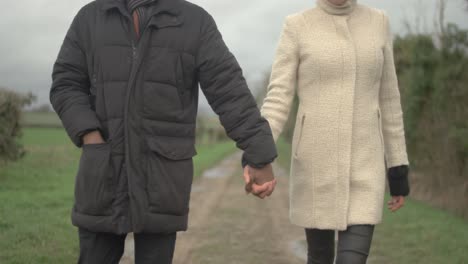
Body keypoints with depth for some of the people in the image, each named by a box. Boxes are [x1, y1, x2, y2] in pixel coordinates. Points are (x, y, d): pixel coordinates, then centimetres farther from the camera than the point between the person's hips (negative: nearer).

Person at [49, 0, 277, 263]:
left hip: (163, 171, -1)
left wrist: (261, 158, -12)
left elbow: (231, 92, -6)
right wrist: (92, 140, -13)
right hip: (105, 170, 2)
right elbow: (66, 86, 4)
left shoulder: (195, 21, 1)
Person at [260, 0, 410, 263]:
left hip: (363, 164, 1)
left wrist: (400, 172, 9)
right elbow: (278, 100, -6)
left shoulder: (377, 23, 7)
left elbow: (387, 101, 10)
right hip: (316, 161, -1)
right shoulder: (297, 27, 0)